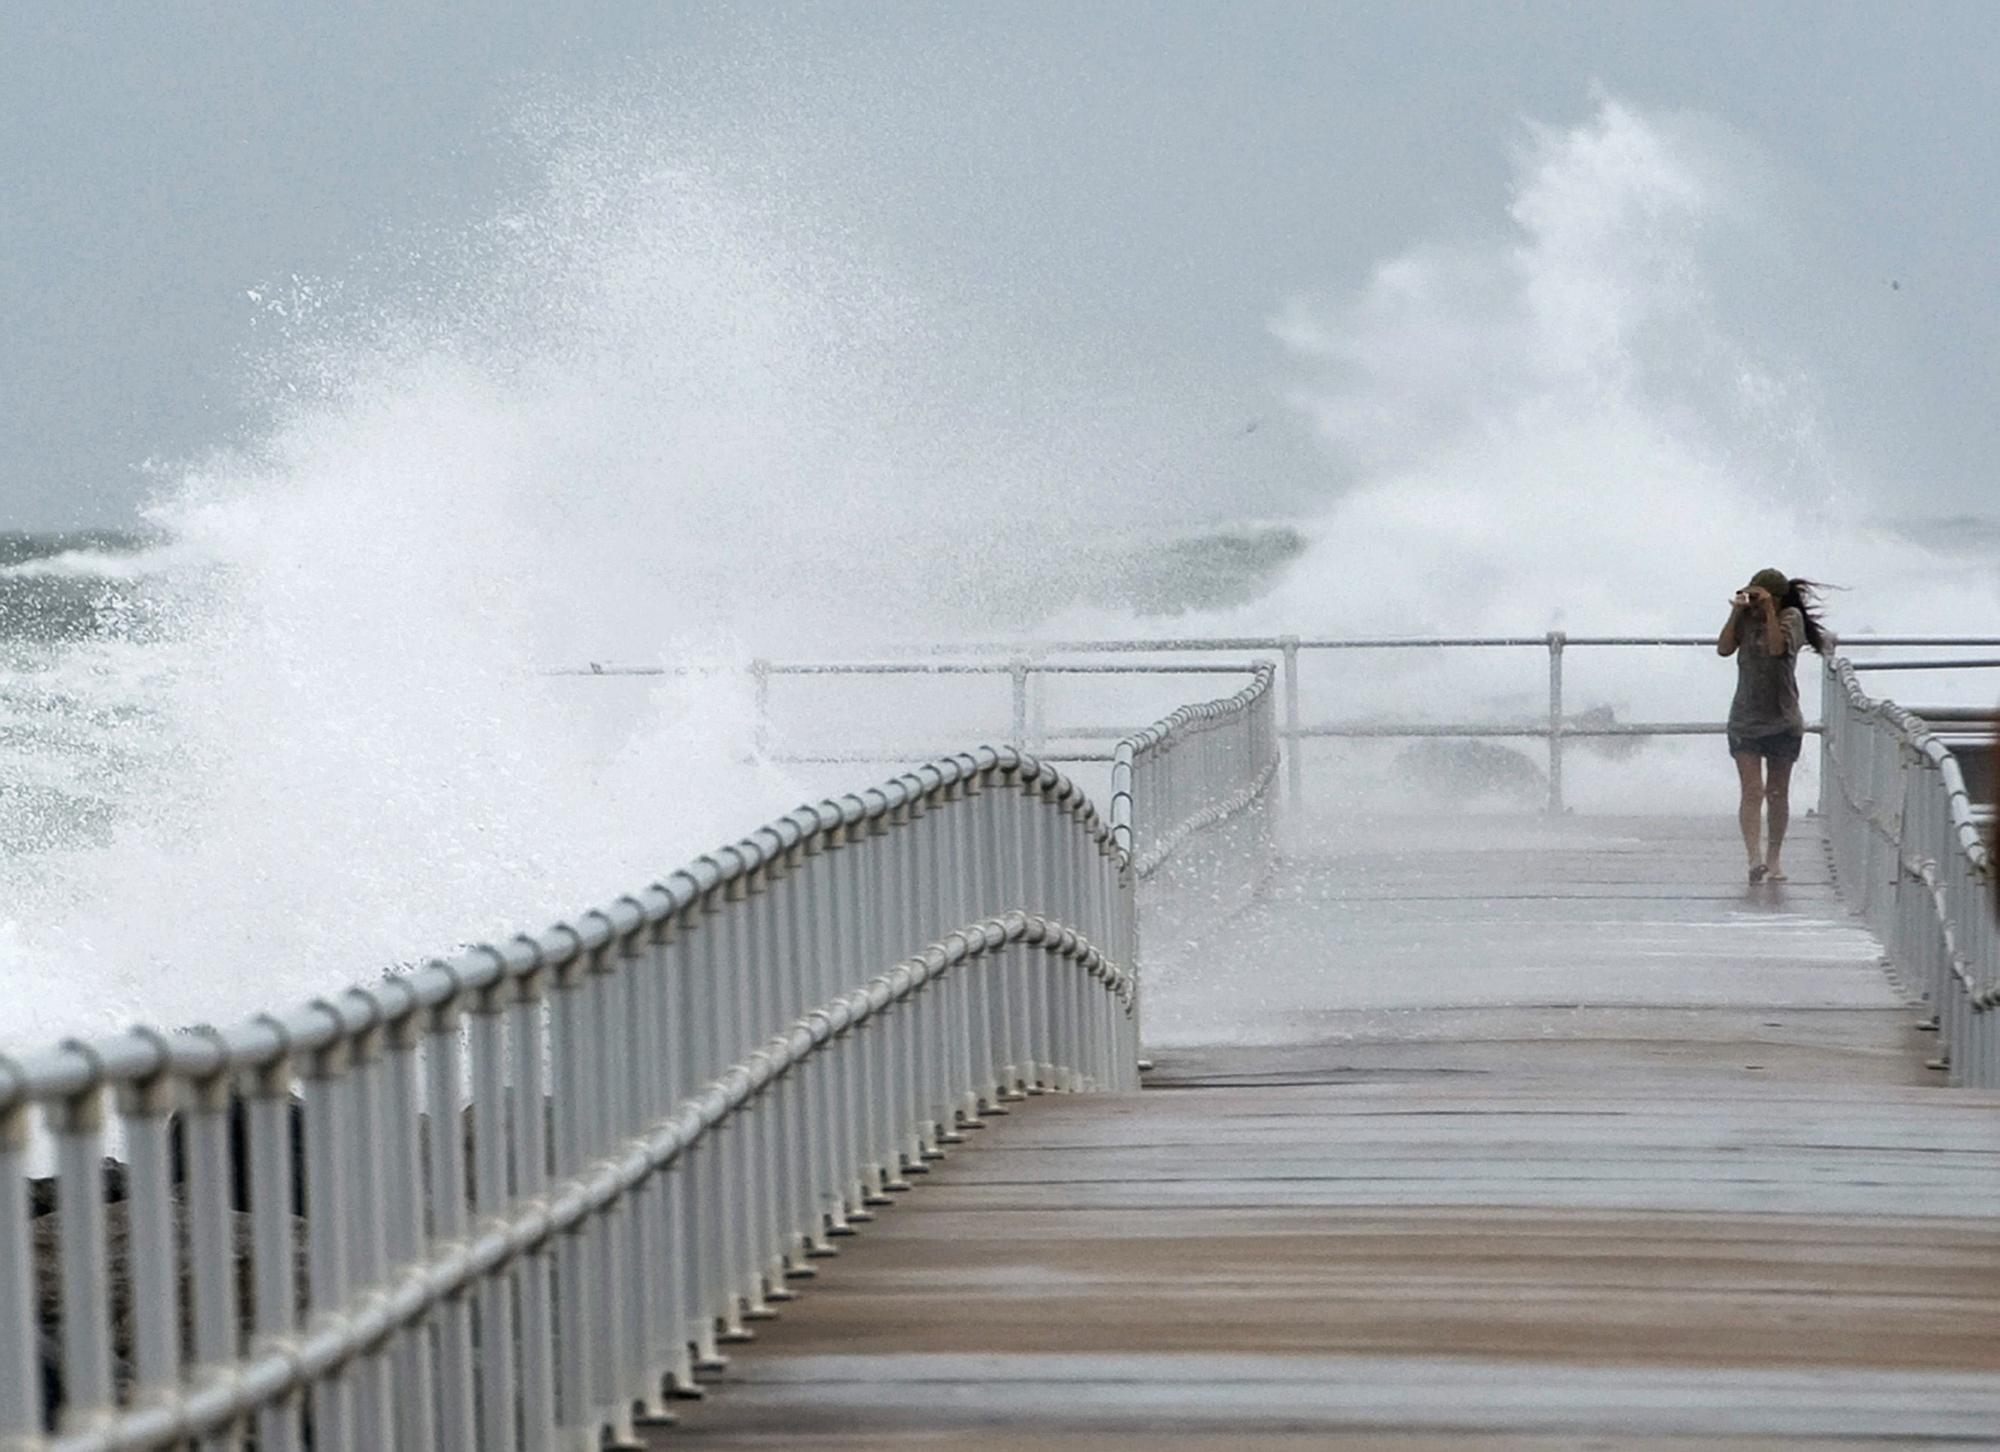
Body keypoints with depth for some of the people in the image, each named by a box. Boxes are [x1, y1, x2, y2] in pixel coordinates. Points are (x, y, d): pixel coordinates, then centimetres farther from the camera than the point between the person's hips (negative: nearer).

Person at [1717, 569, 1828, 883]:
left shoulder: (1791, 617, -5)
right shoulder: (1747, 618, 3)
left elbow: (1779, 648, -22)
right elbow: (1724, 648, -9)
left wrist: (1770, 610, -24)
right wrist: (1736, 612, -15)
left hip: (1782, 722, -1)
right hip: (1744, 721, 1)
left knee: (1777, 795, 9)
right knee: (1752, 792, -11)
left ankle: (1774, 857, 23)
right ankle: (1754, 857, -21)